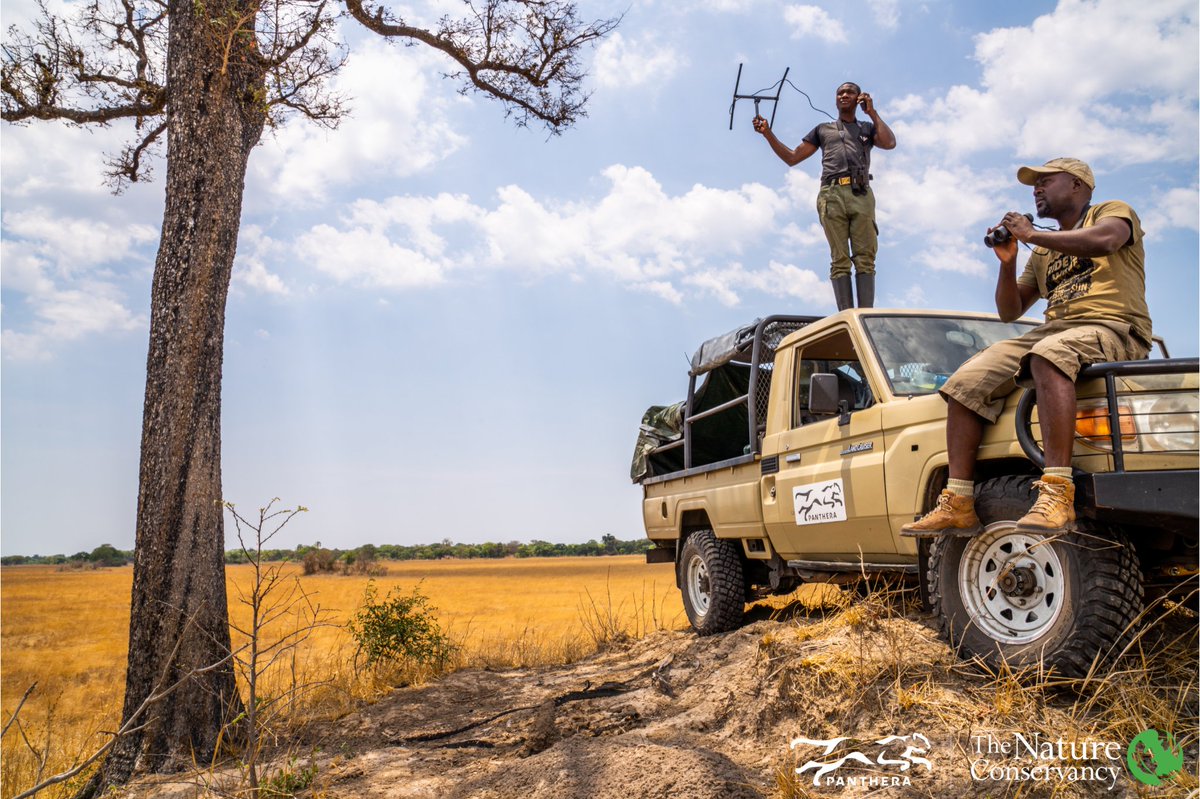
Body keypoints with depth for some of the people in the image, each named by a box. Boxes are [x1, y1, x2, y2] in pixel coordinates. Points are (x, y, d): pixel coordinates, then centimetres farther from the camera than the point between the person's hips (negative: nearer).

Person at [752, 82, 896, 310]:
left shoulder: (867, 129, 27)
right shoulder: (822, 129, 30)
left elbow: (890, 143, 5)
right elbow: (792, 158, 26)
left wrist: (872, 113, 10)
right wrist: (768, 134, 17)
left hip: (861, 194, 0)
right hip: (832, 194, 0)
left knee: (865, 259, -12)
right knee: (840, 261, -10)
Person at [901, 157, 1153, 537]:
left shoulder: (1113, 211, 11)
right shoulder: (1043, 253, 28)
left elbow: (1103, 241, -15)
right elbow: (1010, 311, 23)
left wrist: (1030, 234, -7)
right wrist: (1007, 262, 7)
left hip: (1113, 328, -6)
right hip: (1052, 331, 7)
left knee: (1047, 355, -41)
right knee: (967, 381, -14)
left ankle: (1057, 491, -47)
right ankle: (958, 503, -19)